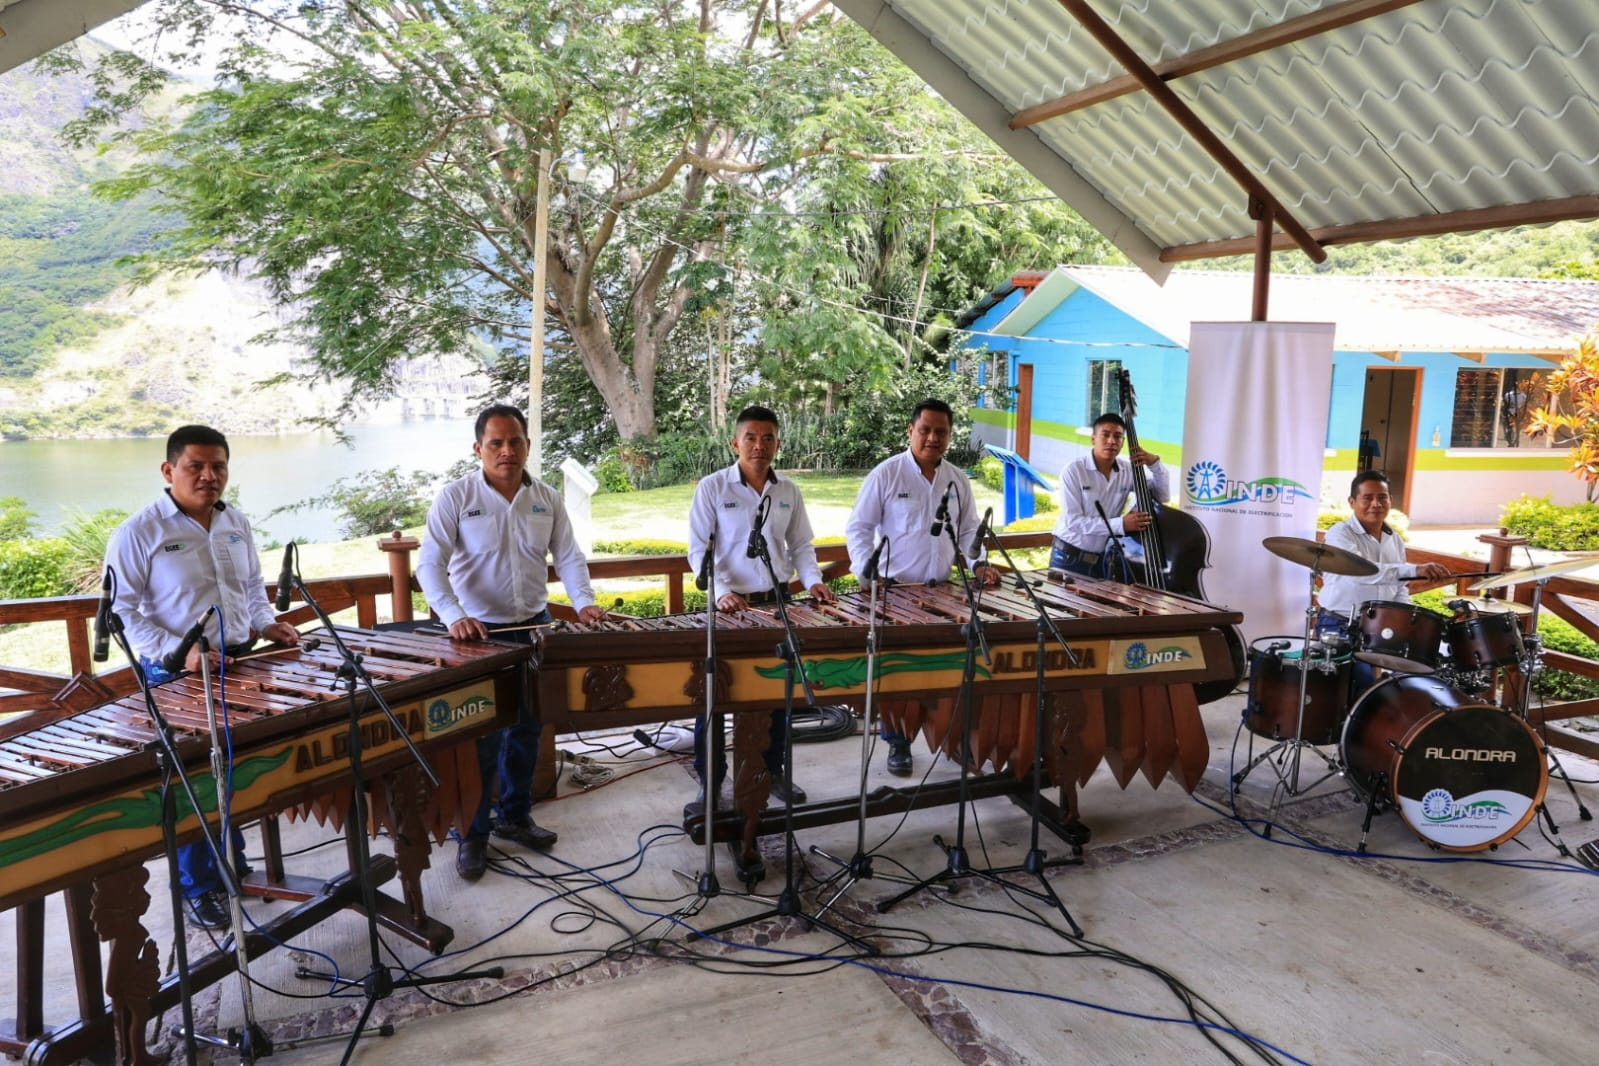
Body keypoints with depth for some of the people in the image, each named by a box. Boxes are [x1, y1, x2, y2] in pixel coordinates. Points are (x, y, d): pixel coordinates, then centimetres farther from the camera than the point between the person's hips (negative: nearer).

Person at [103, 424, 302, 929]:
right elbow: (121, 610, -12)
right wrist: (179, 651, -23)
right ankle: (198, 888, 20)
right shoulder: (138, 533, -11)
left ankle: (233, 868, 33)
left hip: (241, 664, 6)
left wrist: (266, 623, 2)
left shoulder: (238, 525, 7)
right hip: (177, 675, -5)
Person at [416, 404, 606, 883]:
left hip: (534, 627, 5)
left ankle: (514, 816, 31)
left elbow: (568, 557, 5)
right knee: (481, 738, 0)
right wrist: (454, 615, -30)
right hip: (478, 632, -4)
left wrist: (584, 601, -12)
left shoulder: (548, 499, 3)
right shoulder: (455, 497, -10)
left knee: (527, 729, 14)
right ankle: (472, 834, 14)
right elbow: (431, 565, -15)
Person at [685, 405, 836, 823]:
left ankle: (773, 770, 29)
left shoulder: (789, 492, 5)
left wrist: (813, 580, -7)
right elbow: (699, 549, -9)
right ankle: (710, 784, 11)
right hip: (730, 605, -3)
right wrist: (723, 590, -23)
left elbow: (801, 546, 12)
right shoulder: (712, 487, -7)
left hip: (777, 602, 4)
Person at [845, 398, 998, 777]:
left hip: (941, 589, 4)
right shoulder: (885, 474, -7)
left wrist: (979, 563, -1)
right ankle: (897, 743, 13)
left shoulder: (958, 480, 7)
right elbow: (858, 528, -6)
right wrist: (867, 573, -18)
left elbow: (969, 529, 16)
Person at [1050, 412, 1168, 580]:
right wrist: (1120, 524, -29)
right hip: (1070, 558, -4)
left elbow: (1162, 496, 8)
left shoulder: (1128, 471, 1)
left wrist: (1155, 464, -9)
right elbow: (1072, 521, -21)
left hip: (1105, 560, 4)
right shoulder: (1074, 470, -14)